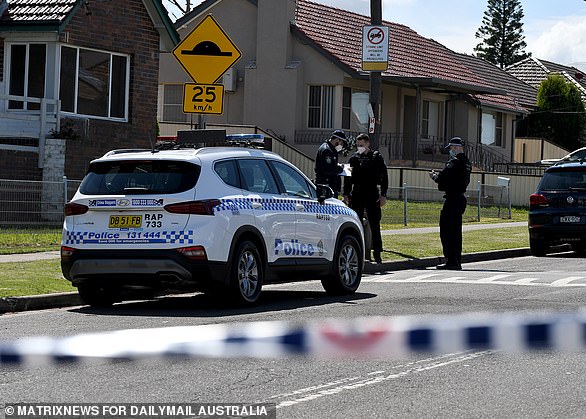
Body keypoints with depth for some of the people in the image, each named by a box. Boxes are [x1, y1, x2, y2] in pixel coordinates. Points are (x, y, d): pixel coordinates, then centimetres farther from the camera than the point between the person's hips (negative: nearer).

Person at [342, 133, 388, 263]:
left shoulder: (377, 158, 3)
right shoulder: (354, 158, 9)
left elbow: (384, 177, 2)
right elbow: (347, 177, 13)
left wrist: (383, 195, -6)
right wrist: (346, 194, 5)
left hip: (372, 195, -2)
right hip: (356, 195, 2)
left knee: (374, 225, -2)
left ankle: (377, 253, 1)